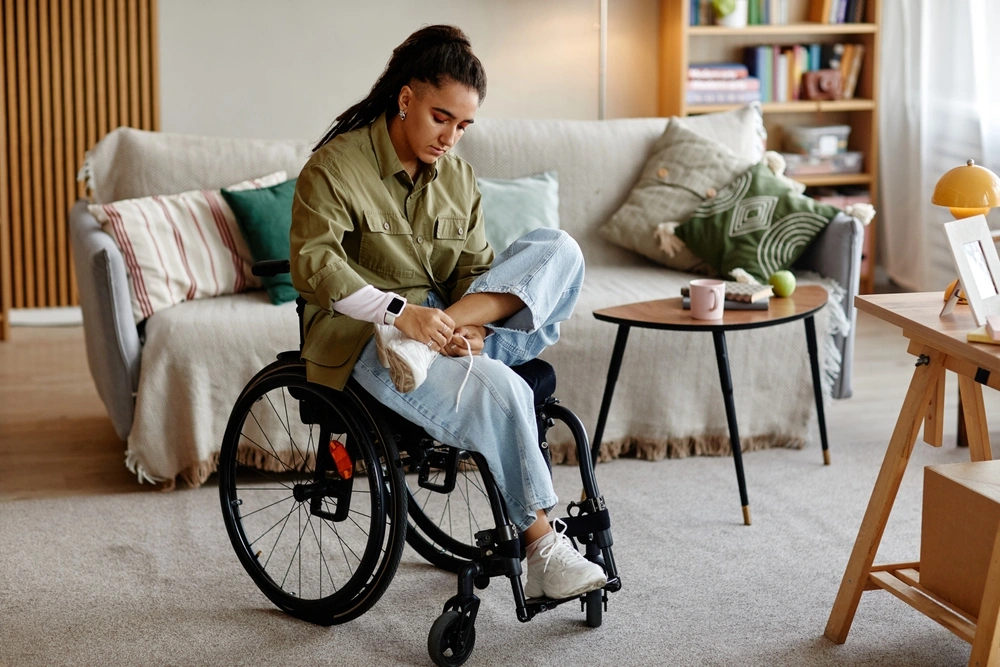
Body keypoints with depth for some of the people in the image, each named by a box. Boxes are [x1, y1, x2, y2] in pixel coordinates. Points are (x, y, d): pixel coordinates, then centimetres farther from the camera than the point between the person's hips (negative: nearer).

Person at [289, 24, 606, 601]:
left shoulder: (458, 176, 13)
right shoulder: (336, 165, -6)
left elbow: (474, 268, 8)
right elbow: (314, 264, -18)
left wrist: (471, 328, -15)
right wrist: (400, 311, -30)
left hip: (444, 323, 7)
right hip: (365, 337, -6)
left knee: (558, 251, -14)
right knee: (500, 392, -32)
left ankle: (426, 348, -29)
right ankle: (543, 546, -20)